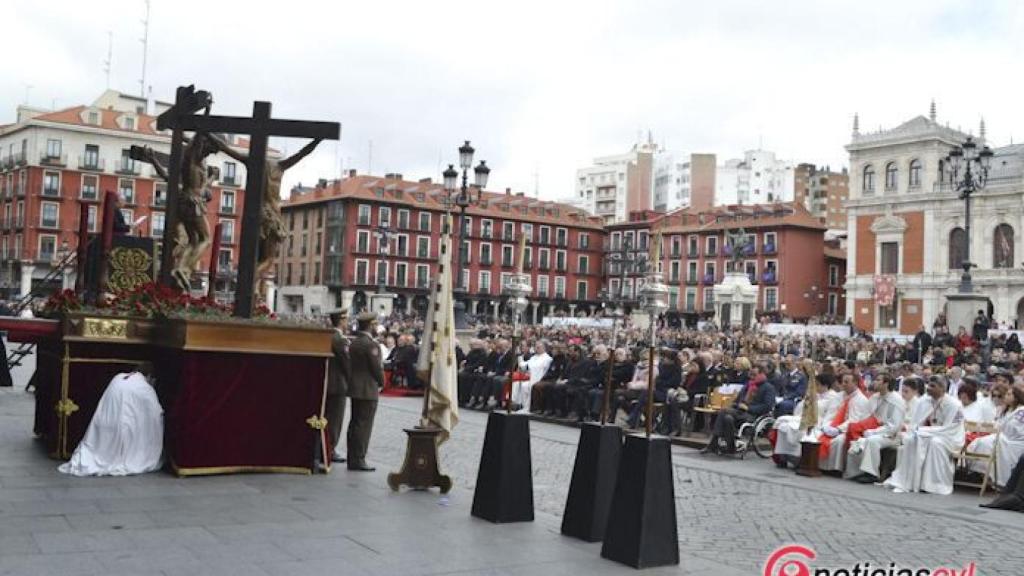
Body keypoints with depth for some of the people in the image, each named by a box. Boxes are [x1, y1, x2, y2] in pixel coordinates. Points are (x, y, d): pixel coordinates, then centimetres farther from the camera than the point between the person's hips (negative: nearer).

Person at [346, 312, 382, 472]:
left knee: (355, 423, 14)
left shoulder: (353, 342, 9)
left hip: (354, 388, 9)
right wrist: (381, 383, 0)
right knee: (364, 425, -5)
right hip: (368, 390, -9)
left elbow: (350, 364, 10)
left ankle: (352, 459, 20)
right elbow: (377, 368, -17)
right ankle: (358, 460, -3)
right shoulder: (371, 344, -17)